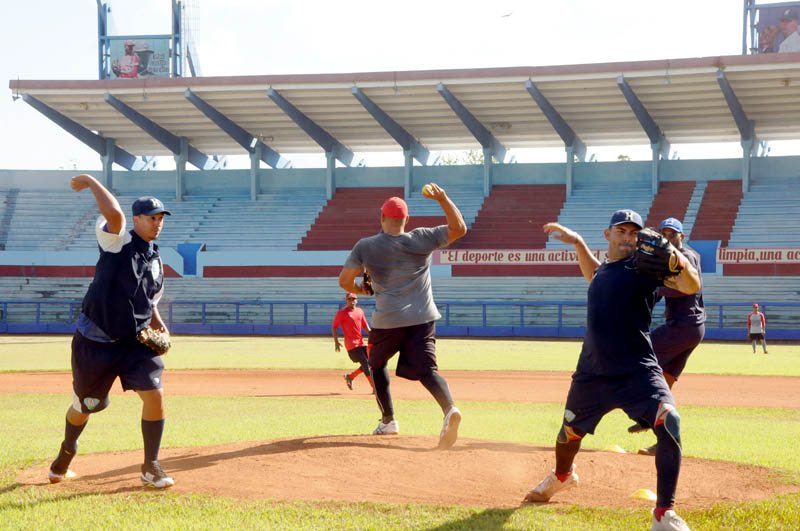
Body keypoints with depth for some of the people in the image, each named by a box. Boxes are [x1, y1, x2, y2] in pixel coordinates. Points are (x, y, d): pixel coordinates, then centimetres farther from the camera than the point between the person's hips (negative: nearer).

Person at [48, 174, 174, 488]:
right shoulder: (118, 241, -11)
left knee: (155, 395, -13)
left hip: (134, 342, 5)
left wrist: (156, 321, 4)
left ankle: (151, 466, 1)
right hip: (95, 342, -4)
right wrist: (91, 183, -23)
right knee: (84, 405, 11)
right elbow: (113, 213, -33)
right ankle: (66, 454, 41)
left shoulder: (155, 261, 9)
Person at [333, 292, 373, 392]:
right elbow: (334, 327, -1)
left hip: (361, 342, 7)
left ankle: (350, 376, 24)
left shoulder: (360, 311, 14)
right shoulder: (341, 313, -4)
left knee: (368, 363, 5)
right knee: (366, 364, -12)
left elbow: (365, 325, 19)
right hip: (351, 344, -7)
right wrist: (336, 341, -10)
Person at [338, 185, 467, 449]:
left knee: (377, 363, 24)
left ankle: (388, 419, 24)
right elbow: (459, 229, 0)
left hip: (388, 321, -1)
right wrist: (443, 199, -4)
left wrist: (361, 290, 22)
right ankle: (449, 408, -32)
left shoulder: (365, 246, -2)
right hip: (423, 318, 1)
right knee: (426, 369, -4)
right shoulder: (421, 240, -3)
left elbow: (344, 281, 2)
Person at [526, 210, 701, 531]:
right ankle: (562, 476, 56)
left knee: (669, 423, -29)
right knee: (570, 432, 19)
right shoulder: (604, 269, 12)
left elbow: (692, 287, -22)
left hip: (638, 372, -6)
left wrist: (678, 262, -42)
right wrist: (576, 241, 28)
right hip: (592, 373, 6)